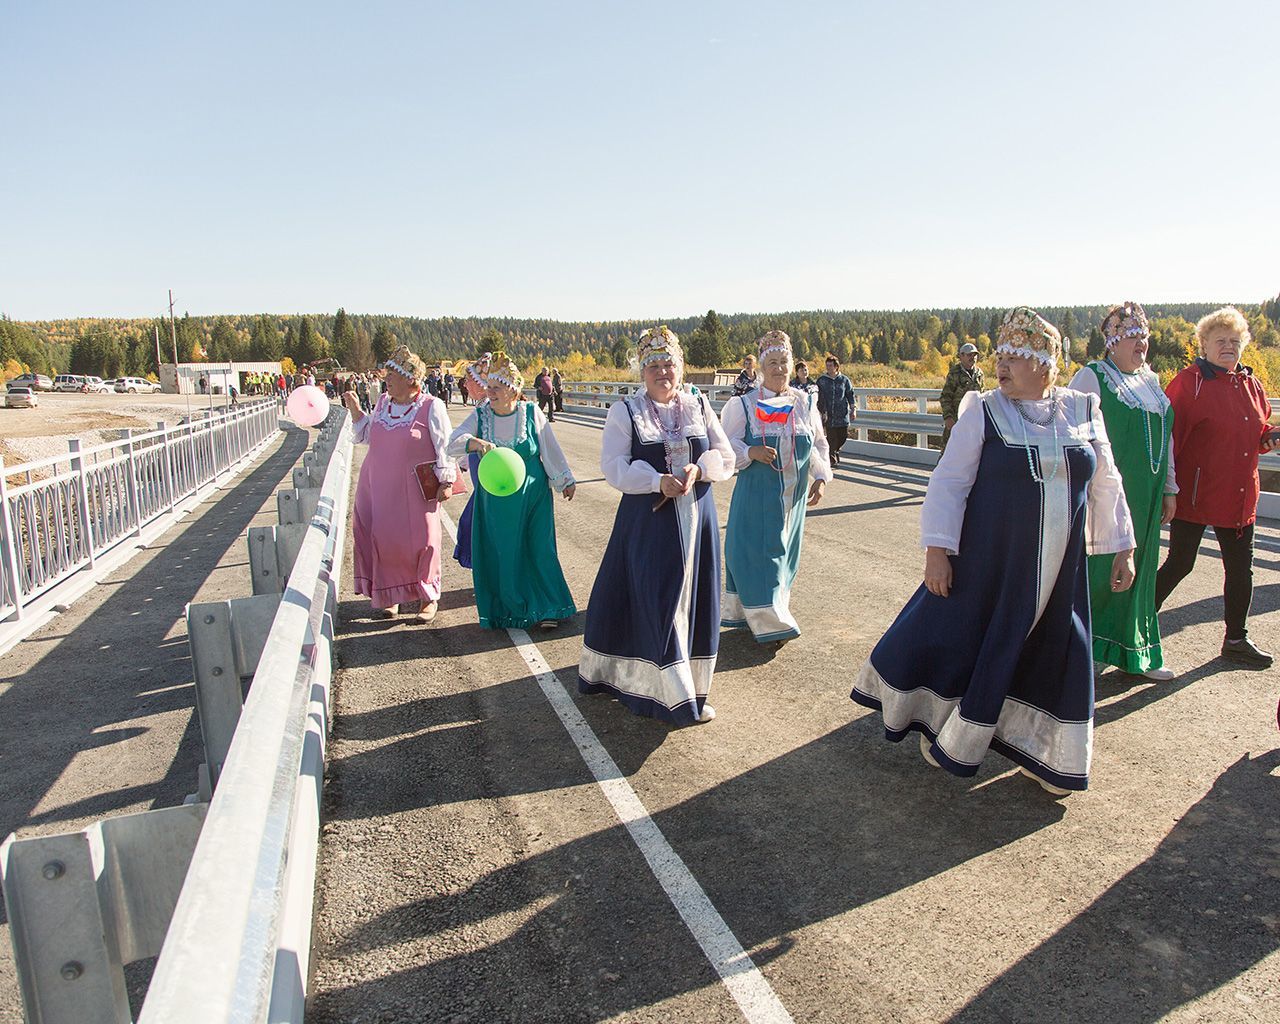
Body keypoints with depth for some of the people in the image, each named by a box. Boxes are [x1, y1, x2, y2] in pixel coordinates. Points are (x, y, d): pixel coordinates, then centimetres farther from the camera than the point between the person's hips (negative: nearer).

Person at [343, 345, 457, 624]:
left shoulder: (430, 407, -8)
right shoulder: (383, 403, 9)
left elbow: (444, 447, -7)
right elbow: (367, 435, 20)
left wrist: (446, 482, -10)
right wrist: (355, 410, 8)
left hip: (414, 491, -5)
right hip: (378, 486, 6)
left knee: (419, 541, -1)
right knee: (382, 538, 6)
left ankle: (427, 597, 16)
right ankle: (390, 594, 23)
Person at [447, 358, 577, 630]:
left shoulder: (532, 413, -5)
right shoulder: (480, 417, -2)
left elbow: (551, 449, 2)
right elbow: (453, 443, -15)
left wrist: (565, 480, 6)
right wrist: (476, 442, -36)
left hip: (532, 495, -1)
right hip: (494, 500, 2)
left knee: (539, 549, 1)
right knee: (500, 553, 6)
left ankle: (547, 609, 12)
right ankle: (510, 608, 21)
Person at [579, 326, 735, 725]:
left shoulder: (700, 406, 8)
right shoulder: (625, 411, -1)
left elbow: (726, 457, 6)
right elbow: (614, 466, -9)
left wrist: (699, 470, -14)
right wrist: (658, 481, -23)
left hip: (696, 517, 4)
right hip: (647, 522, -3)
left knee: (693, 598, 8)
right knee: (656, 599, -4)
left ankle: (690, 685, 23)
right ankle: (675, 696, 6)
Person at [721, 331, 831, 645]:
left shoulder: (806, 402, 6)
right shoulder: (744, 404, -4)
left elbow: (819, 444, 13)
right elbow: (727, 444, -4)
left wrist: (821, 477, 1)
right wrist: (751, 453, -22)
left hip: (794, 495, 3)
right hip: (757, 494, -3)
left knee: (783, 553, 11)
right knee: (756, 552, -5)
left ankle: (773, 615, 27)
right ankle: (768, 621, 4)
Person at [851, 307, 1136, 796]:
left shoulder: (1084, 412, 2)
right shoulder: (983, 412, -8)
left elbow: (1106, 485, 10)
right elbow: (948, 482, -10)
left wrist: (1122, 548, 11)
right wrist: (936, 550, -16)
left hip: (1058, 571, 4)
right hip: (989, 562, -3)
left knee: (1057, 658, 10)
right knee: (960, 639, 7)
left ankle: (1044, 753, 30)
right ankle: (946, 734, 31)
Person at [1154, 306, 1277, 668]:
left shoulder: (1250, 384, 12)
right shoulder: (1189, 383, -10)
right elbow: (1168, 436, -14)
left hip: (1239, 495, 7)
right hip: (1196, 493, -7)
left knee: (1241, 568, 12)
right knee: (1180, 563, 0)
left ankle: (1237, 639, 25)